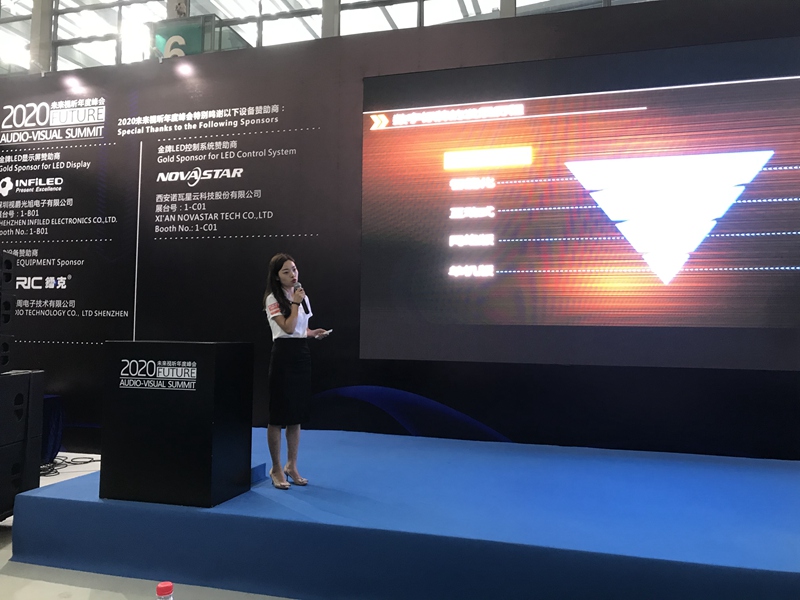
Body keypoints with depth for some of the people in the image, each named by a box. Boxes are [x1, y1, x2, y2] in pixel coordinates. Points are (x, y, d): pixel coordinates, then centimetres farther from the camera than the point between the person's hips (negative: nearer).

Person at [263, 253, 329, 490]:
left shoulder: (303, 297, 13)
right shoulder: (273, 299, -7)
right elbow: (288, 328, -17)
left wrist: (314, 333, 3)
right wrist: (296, 302, -12)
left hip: (302, 355, 7)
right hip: (283, 356, -7)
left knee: (297, 413, 12)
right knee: (278, 414, 0)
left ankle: (292, 466, 23)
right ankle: (276, 468, 13)